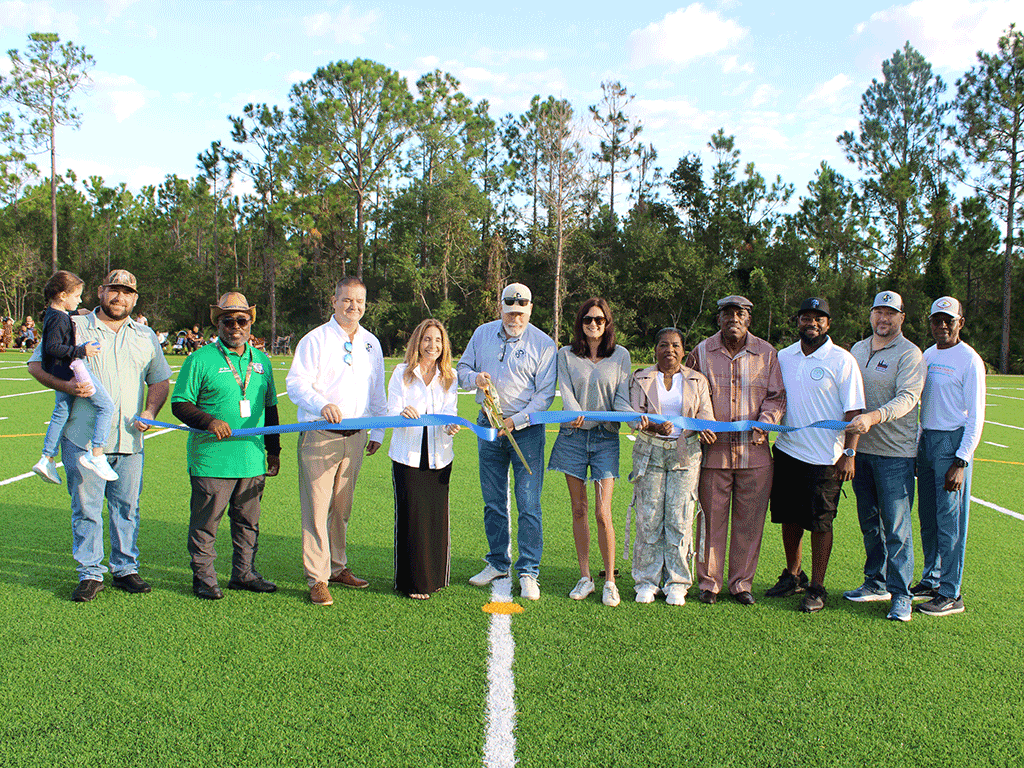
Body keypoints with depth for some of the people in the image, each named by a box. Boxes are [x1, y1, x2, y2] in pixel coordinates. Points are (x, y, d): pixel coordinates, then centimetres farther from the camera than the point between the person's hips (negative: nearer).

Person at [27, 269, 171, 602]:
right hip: (84, 438, -2)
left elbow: (160, 379, 18)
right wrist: (66, 385, -13)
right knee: (86, 508, 1)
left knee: (127, 508, 7)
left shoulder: (145, 336, 14)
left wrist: (149, 413, 1)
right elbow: (37, 365, 5)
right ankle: (90, 574, 10)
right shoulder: (73, 328, 5)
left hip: (129, 440, 3)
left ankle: (126, 569, 18)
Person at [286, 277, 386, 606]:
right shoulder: (315, 339, -2)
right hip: (319, 435, -5)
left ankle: (337, 566, 28)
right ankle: (317, 578, 4)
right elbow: (296, 383, -9)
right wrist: (322, 405, -27)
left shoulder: (371, 343, 15)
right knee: (317, 507, -4)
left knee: (342, 506, 14)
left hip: (355, 436, 5)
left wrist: (378, 431, 19)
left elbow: (377, 392, 22)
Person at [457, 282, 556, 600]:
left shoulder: (543, 344, -5)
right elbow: (461, 369, 15)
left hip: (526, 429, -4)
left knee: (528, 504, -5)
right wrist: (474, 378, -9)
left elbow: (544, 394, -7)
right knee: (493, 501, 11)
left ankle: (528, 572, 2)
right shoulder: (482, 334, 8)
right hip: (488, 425, 4)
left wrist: (516, 421, -18)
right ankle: (498, 562, 25)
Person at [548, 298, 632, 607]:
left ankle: (610, 581, 5)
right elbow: (566, 391, -5)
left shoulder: (620, 355, 7)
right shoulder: (566, 355, 8)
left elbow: (622, 397, 2)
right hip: (573, 436, 1)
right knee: (578, 510, 6)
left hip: (606, 437, -1)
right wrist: (574, 413, -26)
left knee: (603, 513, -6)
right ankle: (585, 577, 16)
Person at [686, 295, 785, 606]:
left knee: (749, 521, 6)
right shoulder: (702, 352, 5)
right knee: (711, 519, 4)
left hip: (754, 452, 1)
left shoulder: (766, 353, 6)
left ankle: (742, 583, 20)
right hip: (714, 449, -1)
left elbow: (776, 396, 8)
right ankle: (709, 583, 17)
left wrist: (765, 423, -10)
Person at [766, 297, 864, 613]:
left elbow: (853, 411, -8)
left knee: (819, 522, 1)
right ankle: (793, 575, 31)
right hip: (787, 450, 5)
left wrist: (849, 453, -14)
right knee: (789, 517, 13)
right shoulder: (783, 357, 8)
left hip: (825, 457, -5)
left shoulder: (842, 361, -7)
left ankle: (817, 588, 13)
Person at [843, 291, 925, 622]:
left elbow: (907, 398, -20)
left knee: (896, 527, -5)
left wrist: (873, 417, -36)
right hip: (860, 449, 6)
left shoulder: (909, 354, -7)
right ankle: (875, 583, 28)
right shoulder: (858, 349, 14)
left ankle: (900, 594, 3)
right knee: (869, 523, 15)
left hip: (895, 453, -6)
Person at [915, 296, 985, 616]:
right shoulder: (927, 355, 13)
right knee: (927, 517, 12)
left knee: (949, 520, -5)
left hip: (953, 443, -7)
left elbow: (975, 418, -10)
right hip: (925, 441, 7)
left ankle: (951, 594, 1)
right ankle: (930, 581, 24)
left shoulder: (969, 360, -8)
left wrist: (961, 462, -16)